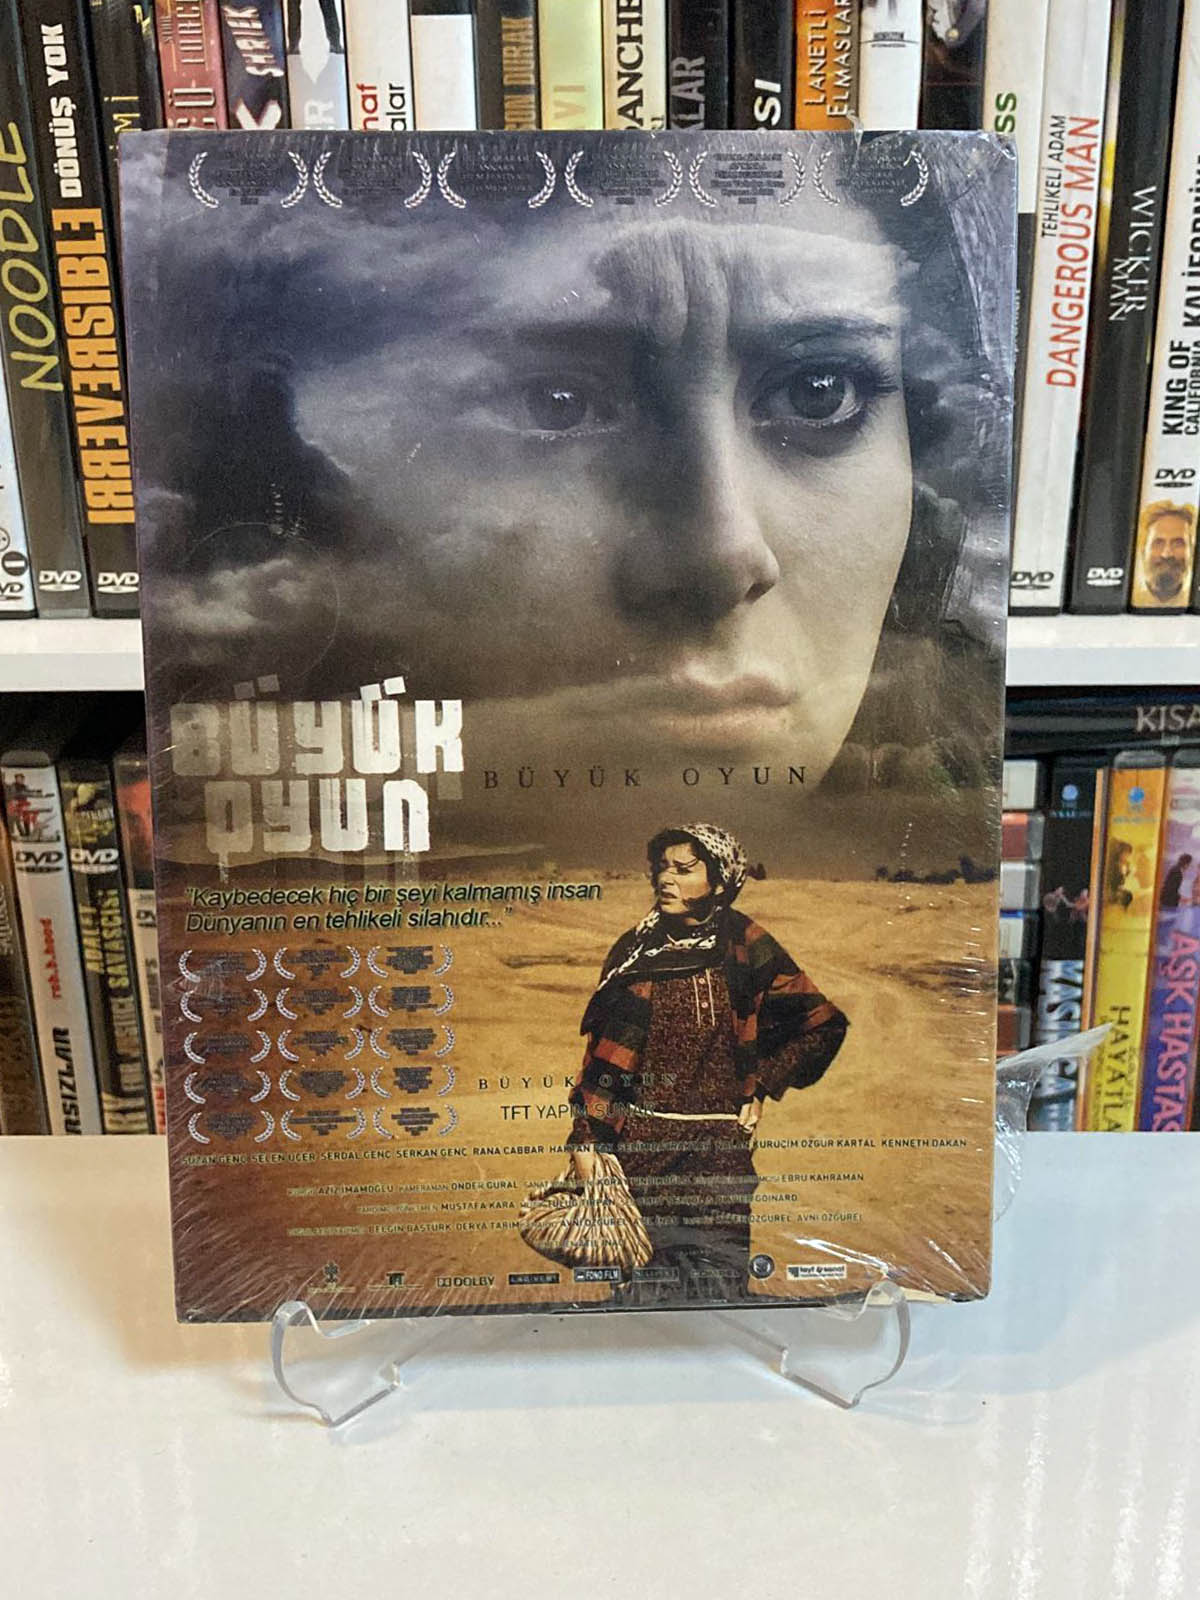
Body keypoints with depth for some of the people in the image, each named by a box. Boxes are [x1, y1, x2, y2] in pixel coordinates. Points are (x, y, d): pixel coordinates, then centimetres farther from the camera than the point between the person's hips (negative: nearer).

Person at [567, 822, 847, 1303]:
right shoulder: (635, 950, 6)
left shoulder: (744, 947, -1)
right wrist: (585, 1137, 0)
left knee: (717, 1281, 1)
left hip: (719, 1144, -2)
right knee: (647, 1280, 5)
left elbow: (824, 1025, 4)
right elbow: (605, 1050, 5)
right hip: (641, 1142, 2)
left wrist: (762, 1087, 3)